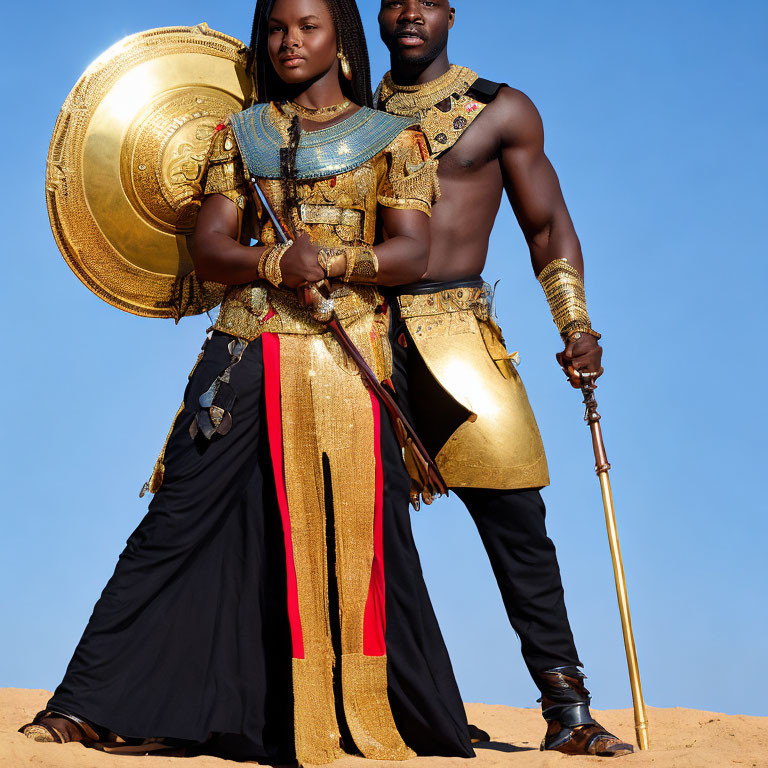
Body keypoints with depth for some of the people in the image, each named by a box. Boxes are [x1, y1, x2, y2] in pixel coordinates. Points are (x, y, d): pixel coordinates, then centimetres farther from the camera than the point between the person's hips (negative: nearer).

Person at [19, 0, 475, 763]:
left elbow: (413, 251, -1)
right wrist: (278, 261, -16)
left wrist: (334, 261, -19)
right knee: (179, 521, -3)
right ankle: (88, 705, -1)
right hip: (244, 355, 1)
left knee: (361, 531, -3)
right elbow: (207, 249, 4)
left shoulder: (391, 139, 10)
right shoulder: (240, 135, 15)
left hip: (346, 358, -1)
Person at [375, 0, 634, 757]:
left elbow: (548, 226, 9)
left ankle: (566, 710, -2)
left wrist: (574, 323, -3)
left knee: (514, 516, -7)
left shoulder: (501, 112, 9)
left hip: (455, 330, -2)